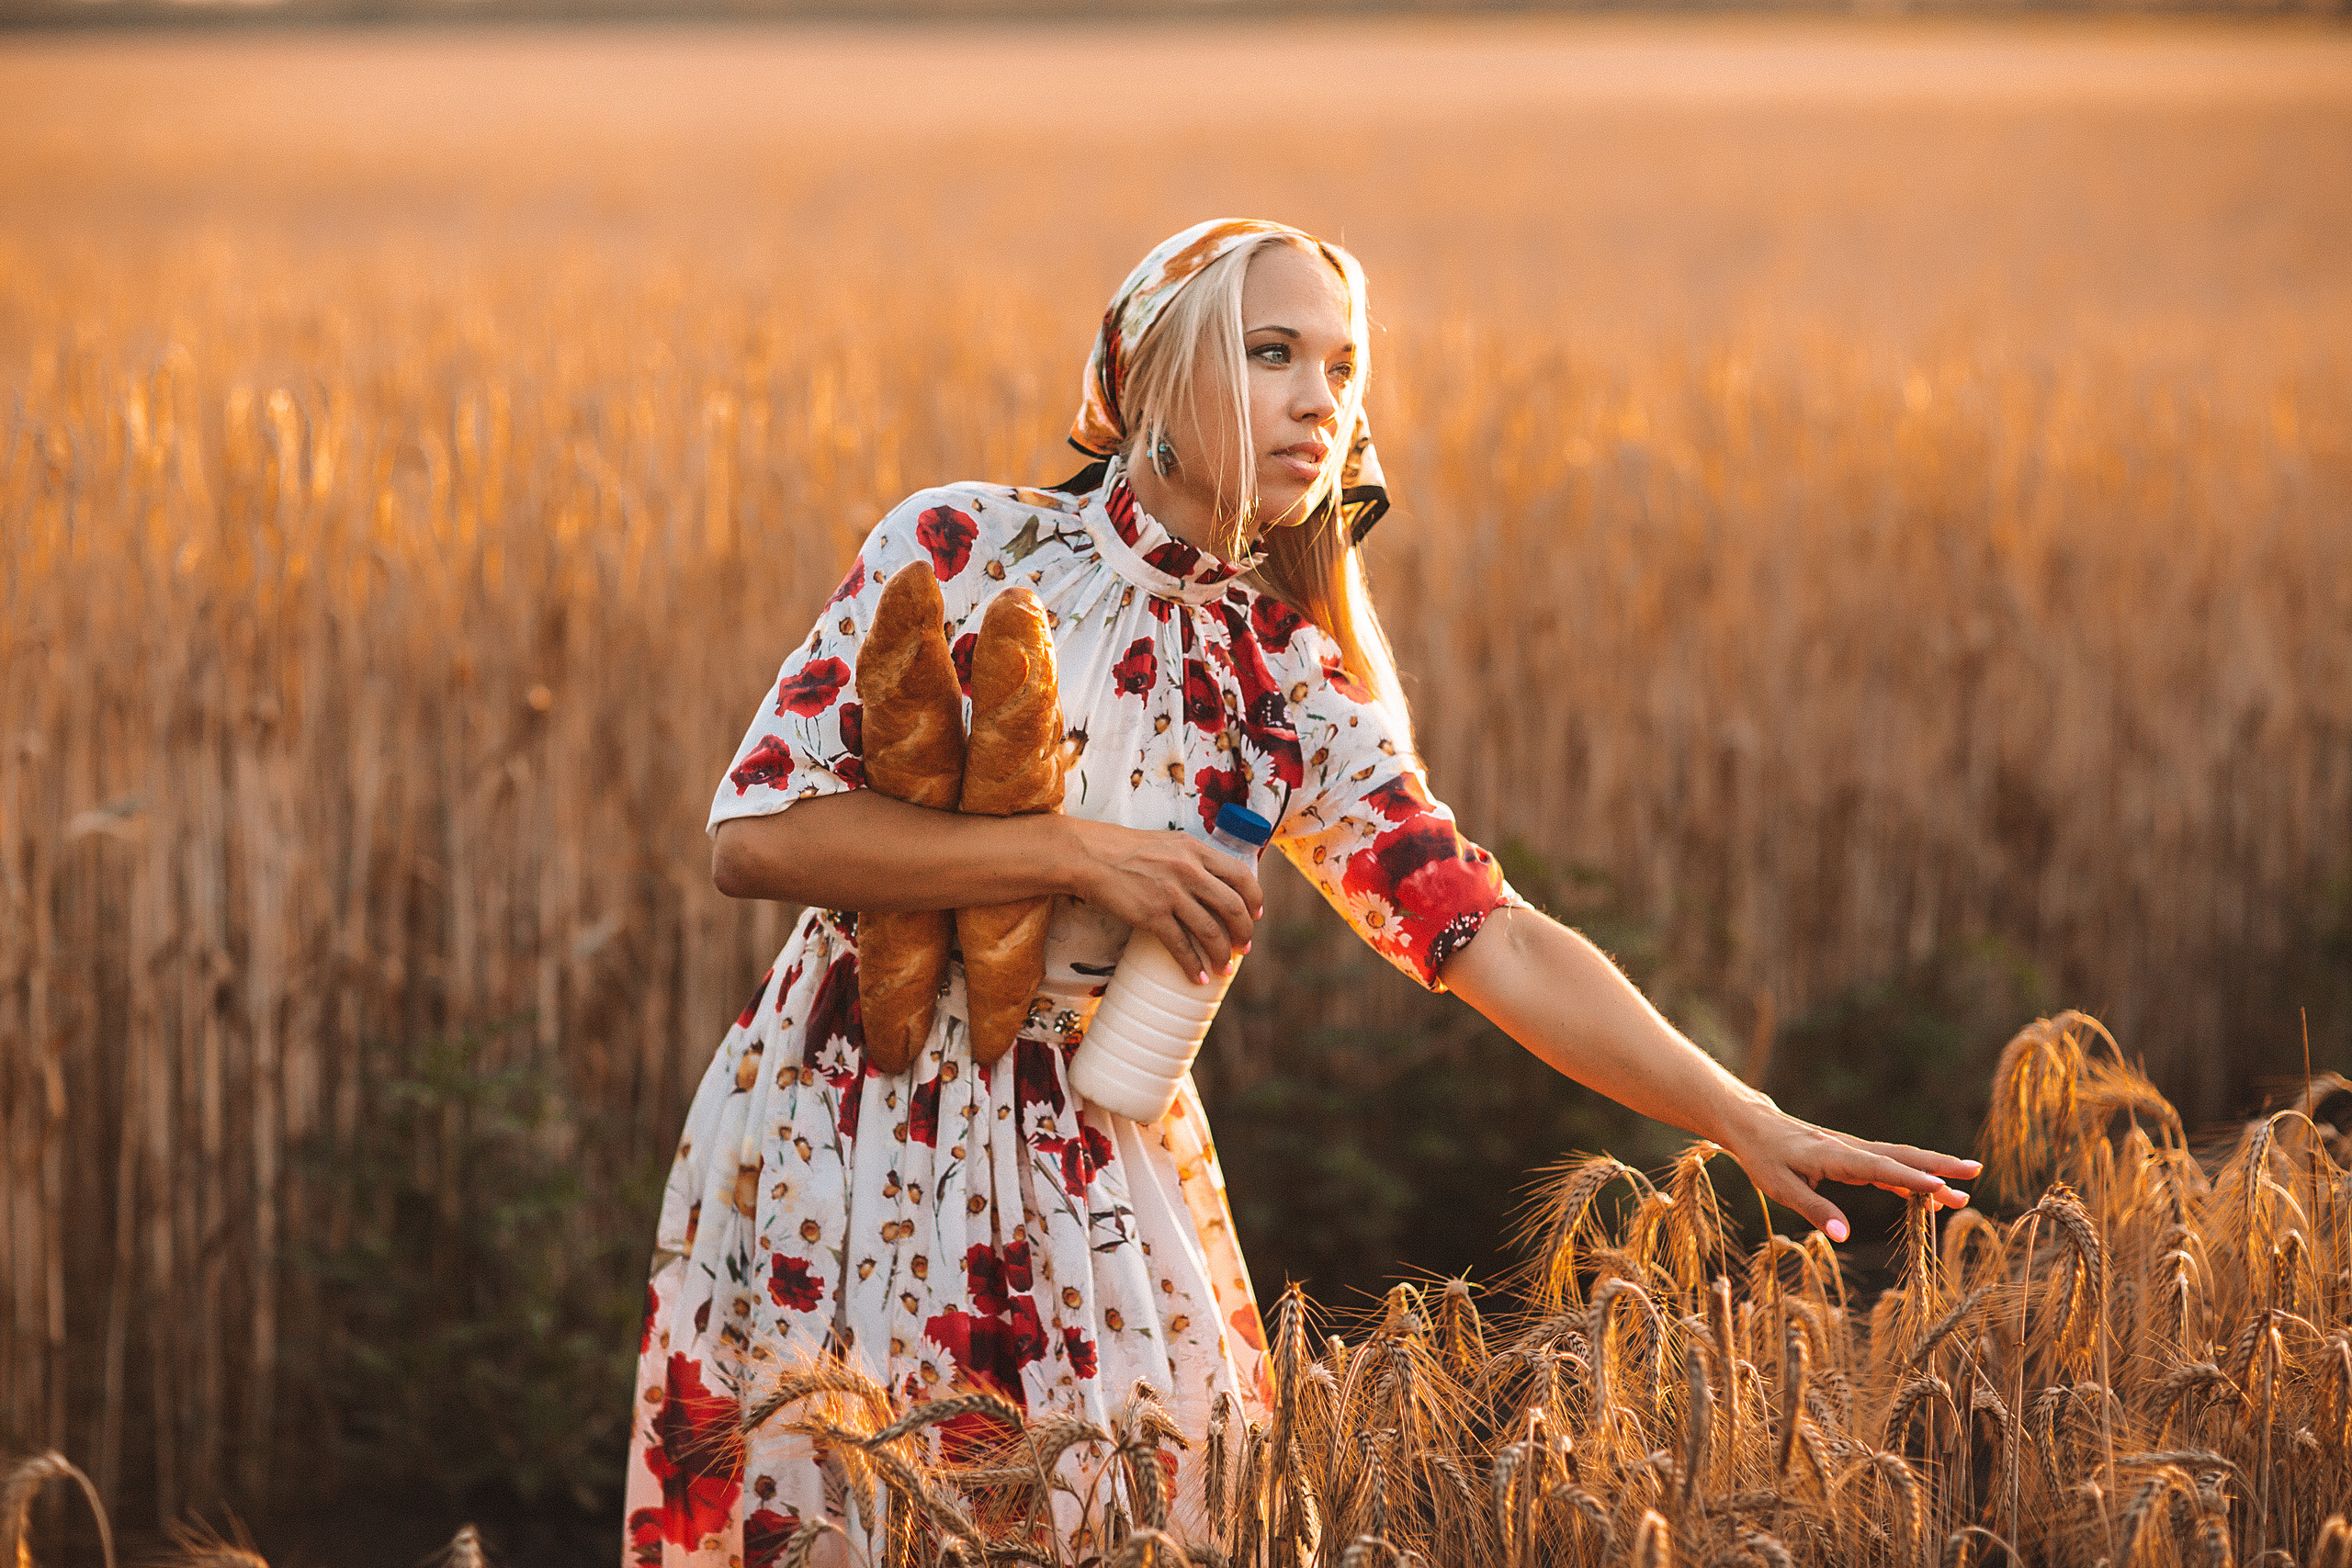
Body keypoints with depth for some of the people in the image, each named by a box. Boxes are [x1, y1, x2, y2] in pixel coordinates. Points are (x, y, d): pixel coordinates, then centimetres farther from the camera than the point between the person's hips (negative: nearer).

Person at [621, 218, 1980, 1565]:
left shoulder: (1287, 694, 1)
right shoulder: (961, 548, -7)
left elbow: (1498, 943, -4)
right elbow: (757, 832, -12)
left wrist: (1752, 1122, -15)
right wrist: (1076, 857, -18)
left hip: (1083, 1184, 2)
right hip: (836, 1144, -2)